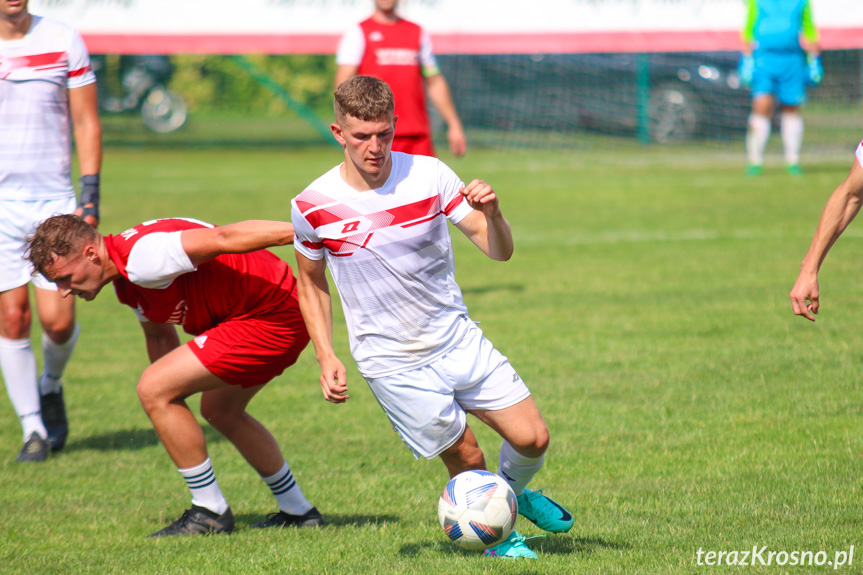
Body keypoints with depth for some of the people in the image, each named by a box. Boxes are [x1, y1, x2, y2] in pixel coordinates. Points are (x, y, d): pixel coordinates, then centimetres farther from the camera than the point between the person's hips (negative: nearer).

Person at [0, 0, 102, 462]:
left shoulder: (63, 41, 1)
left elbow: (86, 121, 5)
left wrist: (91, 194, -3)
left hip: (54, 199, 0)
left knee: (58, 321, -6)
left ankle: (51, 386, 27)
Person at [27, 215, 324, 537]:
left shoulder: (141, 259, -23)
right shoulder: (126, 281, 10)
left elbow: (222, 239, -30)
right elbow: (159, 335, 26)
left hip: (272, 317, -11)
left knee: (153, 390, -9)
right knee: (219, 410, 30)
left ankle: (210, 512, 1)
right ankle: (298, 512, 40)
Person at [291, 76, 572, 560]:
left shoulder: (429, 175, -10)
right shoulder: (313, 207, -12)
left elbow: (500, 251, -9)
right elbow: (311, 284, 6)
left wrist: (492, 213, -31)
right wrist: (326, 357, -3)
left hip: (459, 339, 2)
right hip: (394, 365, -2)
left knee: (532, 437, -1)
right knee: (467, 458, 0)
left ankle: (513, 492, 34)